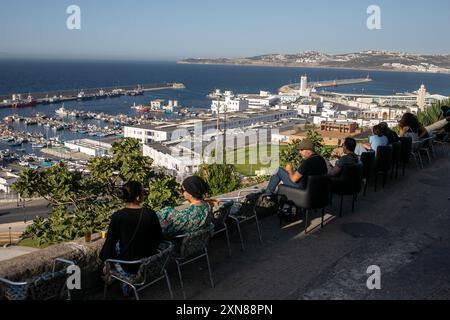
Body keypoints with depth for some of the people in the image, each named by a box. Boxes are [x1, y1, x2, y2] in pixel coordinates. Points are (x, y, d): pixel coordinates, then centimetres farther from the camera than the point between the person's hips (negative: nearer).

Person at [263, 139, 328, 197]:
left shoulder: (307, 162, -27)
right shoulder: (321, 159, -1)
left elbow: (294, 179, -24)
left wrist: (290, 170, 1)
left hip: (302, 187, -8)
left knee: (280, 171, 4)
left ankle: (267, 195, 17)